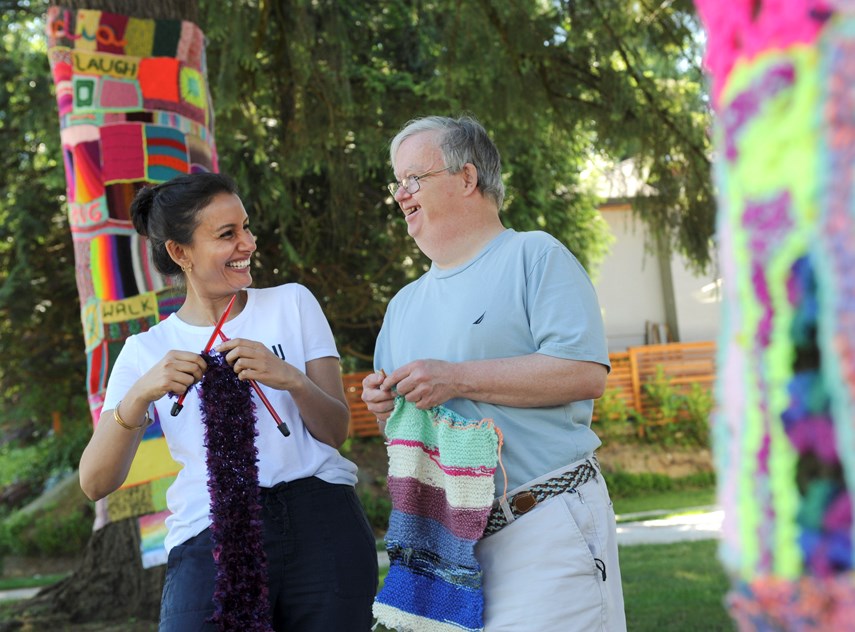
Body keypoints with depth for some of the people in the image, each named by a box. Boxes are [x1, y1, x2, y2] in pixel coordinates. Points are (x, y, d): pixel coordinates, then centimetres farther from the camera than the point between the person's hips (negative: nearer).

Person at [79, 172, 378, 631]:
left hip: (320, 520, 1)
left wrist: (291, 379, -14)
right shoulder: (146, 351, 10)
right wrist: (140, 394, -15)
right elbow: (95, 484, 0)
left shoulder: (293, 303, 11)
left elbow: (335, 432, 6)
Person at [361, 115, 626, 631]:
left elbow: (585, 372, -15)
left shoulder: (534, 256, -2)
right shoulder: (405, 304, 20)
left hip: (544, 528, -6)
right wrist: (386, 407, 1)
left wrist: (458, 379, -16)